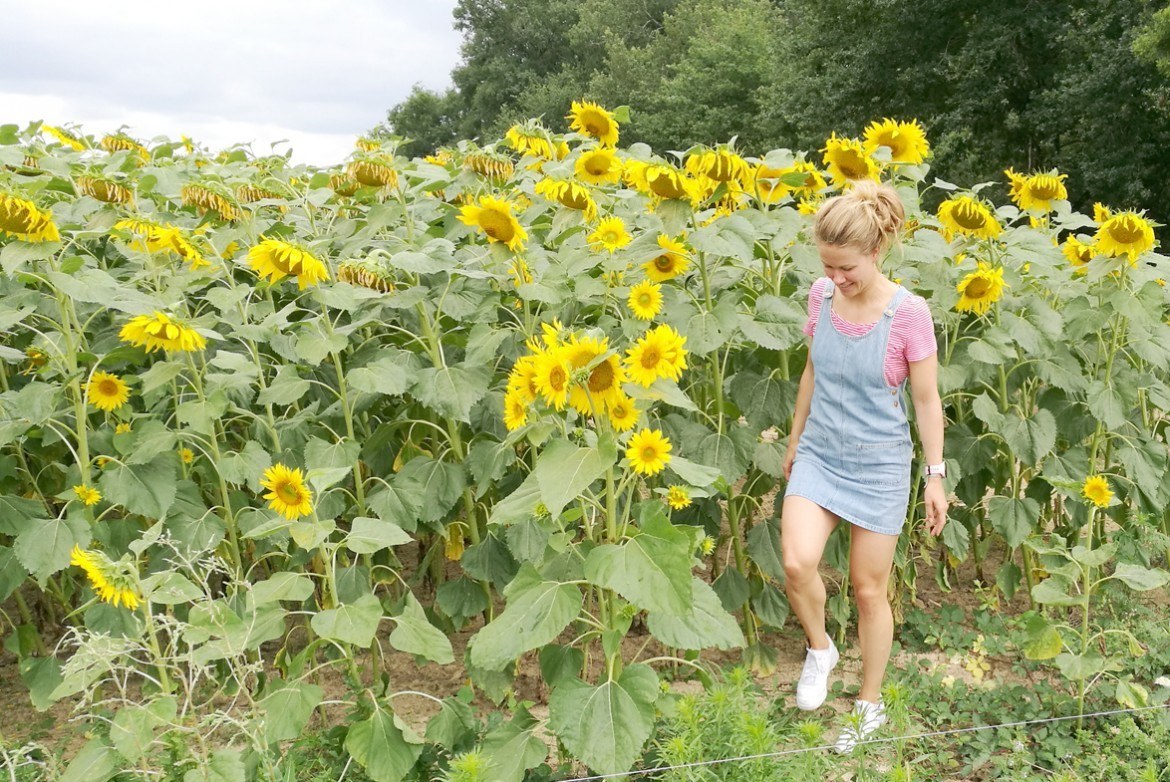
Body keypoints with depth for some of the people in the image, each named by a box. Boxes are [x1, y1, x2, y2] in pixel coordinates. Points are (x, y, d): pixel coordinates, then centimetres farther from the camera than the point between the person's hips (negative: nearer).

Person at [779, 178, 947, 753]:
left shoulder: (909, 313, -17)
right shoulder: (821, 295, -5)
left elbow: (926, 399, -8)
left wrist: (936, 475, -6)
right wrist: (794, 441, 16)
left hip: (879, 466, -3)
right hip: (819, 454, 3)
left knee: (869, 589, 8)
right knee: (797, 563, -19)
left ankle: (870, 703, 31)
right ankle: (819, 648, 14)